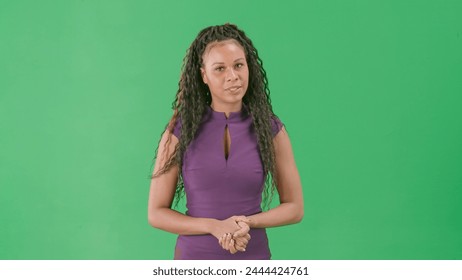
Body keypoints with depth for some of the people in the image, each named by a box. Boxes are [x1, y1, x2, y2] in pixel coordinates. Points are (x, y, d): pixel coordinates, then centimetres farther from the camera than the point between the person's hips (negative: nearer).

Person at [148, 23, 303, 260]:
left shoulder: (270, 129, -5)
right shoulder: (180, 130, -7)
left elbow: (294, 207, 1)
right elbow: (156, 213, -5)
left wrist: (247, 222, -15)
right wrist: (215, 226, -19)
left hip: (253, 255, 1)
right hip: (194, 255, -1)